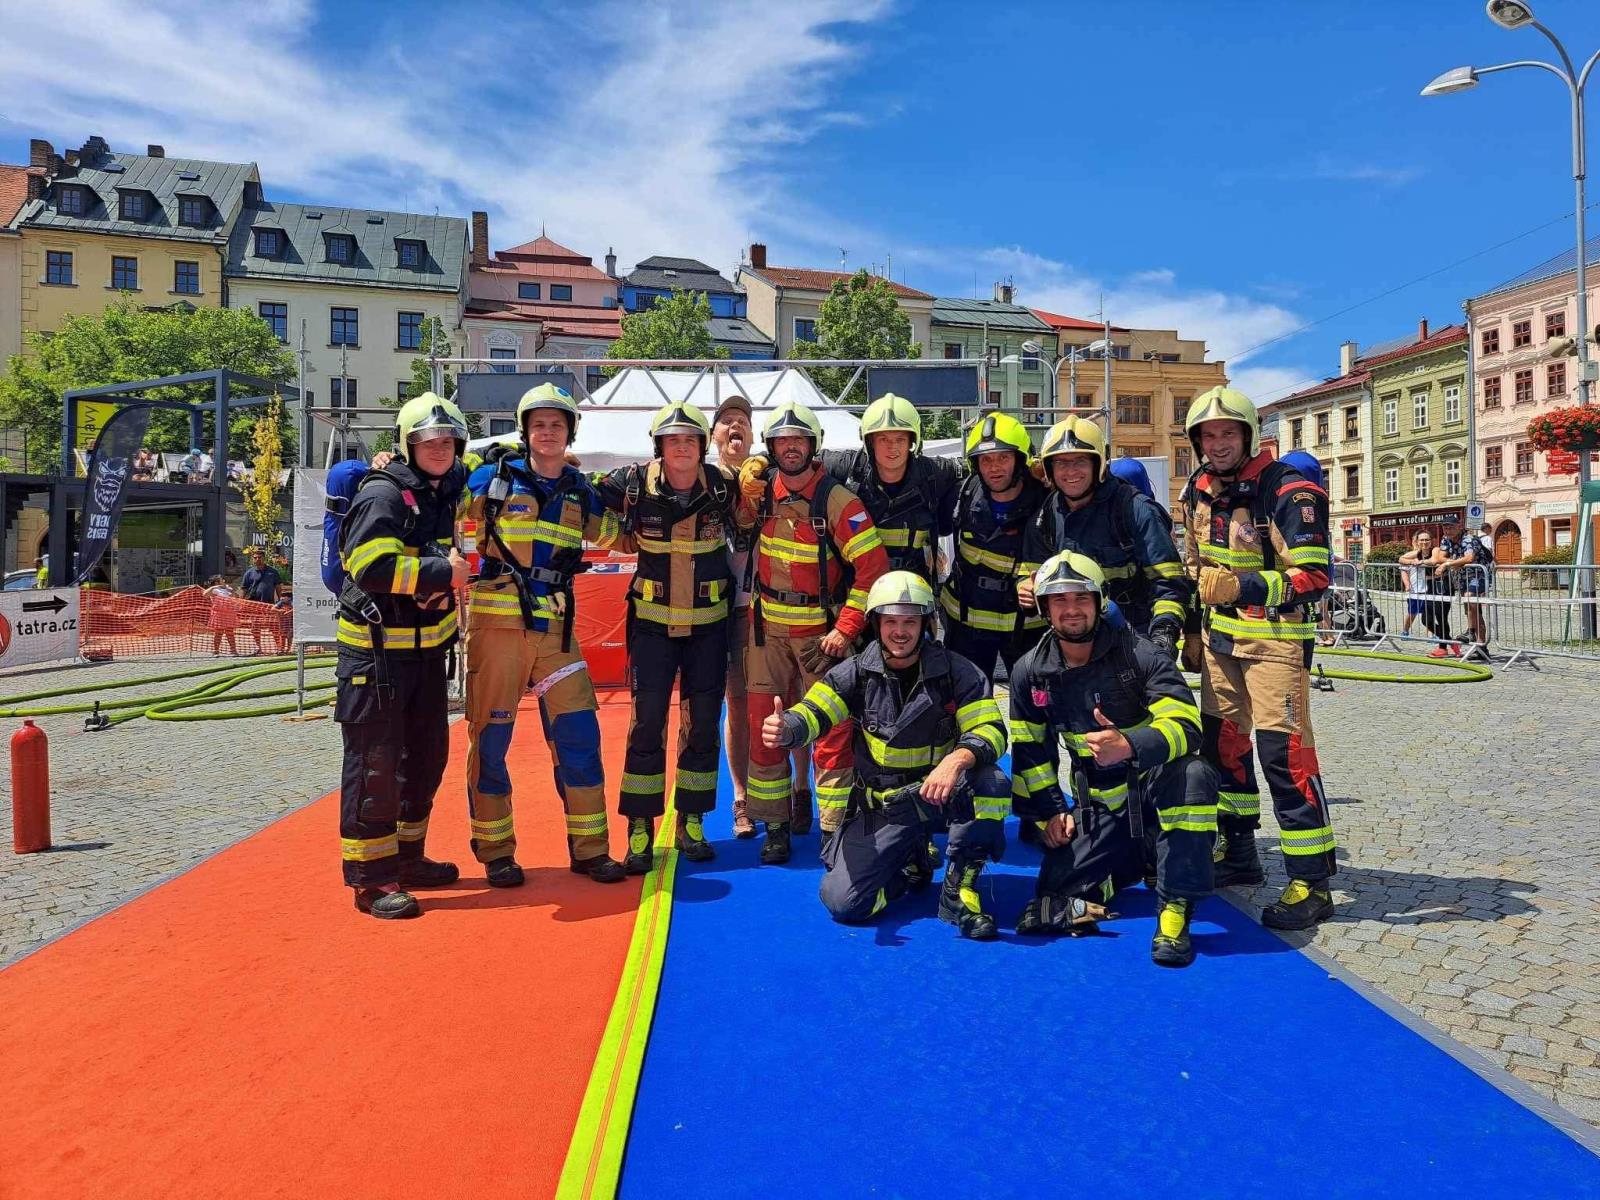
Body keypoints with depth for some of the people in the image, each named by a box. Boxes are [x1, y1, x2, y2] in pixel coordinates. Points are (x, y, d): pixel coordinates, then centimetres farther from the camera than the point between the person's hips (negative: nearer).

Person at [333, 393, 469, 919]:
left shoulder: (445, 491, 10)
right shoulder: (382, 494, -14)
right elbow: (372, 569, -26)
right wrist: (443, 572, -20)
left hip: (428, 648, 9)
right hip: (376, 650, -9)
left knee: (427, 755, 15)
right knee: (375, 761, -3)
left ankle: (407, 856, 30)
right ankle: (370, 877, 5)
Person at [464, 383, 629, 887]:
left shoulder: (581, 491, 11)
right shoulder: (493, 478, -1)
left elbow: (614, 537, 26)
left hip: (555, 627, 3)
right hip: (496, 623, -3)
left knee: (578, 732, 1)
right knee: (491, 737, 3)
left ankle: (589, 848, 13)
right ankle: (495, 851, 17)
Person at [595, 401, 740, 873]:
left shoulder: (724, 486, -7)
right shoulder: (633, 485, -9)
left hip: (709, 622, 2)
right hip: (652, 621, -1)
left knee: (703, 724, 7)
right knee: (647, 722, -3)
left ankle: (691, 823, 21)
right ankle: (640, 830, 8)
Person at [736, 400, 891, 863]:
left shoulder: (838, 501, -15)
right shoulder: (759, 487, -2)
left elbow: (874, 568, -16)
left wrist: (845, 629, -17)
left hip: (821, 630, -4)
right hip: (767, 626, 4)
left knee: (832, 729, -2)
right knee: (764, 725, 5)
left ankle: (835, 830, 8)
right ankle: (774, 825, 18)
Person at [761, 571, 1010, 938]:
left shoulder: (957, 673, -8)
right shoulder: (856, 673, -5)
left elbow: (991, 730, -16)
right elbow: (813, 713, -14)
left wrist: (958, 758, -38)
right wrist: (785, 730, -40)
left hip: (940, 793, -1)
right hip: (880, 807, 1)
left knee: (992, 782, -33)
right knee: (843, 903, -13)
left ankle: (960, 887, -10)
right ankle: (909, 865, 21)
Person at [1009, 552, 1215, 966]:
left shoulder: (1142, 656, -16)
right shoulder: (1031, 672, -4)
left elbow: (1186, 726, -27)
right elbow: (1029, 750, 7)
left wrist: (1129, 746, -46)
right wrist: (1051, 811, 1)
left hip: (1153, 789, -3)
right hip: (1097, 806, 3)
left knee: (1192, 774, -38)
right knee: (1059, 896, -11)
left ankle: (1175, 910, -27)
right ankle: (1126, 862, 19)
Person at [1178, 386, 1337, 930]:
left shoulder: (1288, 492, -16)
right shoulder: (1198, 492, 7)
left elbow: (1313, 577, -20)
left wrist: (1245, 588, -31)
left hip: (1275, 635, -7)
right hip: (1222, 634, 8)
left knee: (1284, 750, -11)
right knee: (1221, 739, 13)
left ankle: (1312, 882, -2)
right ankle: (1238, 852, 28)